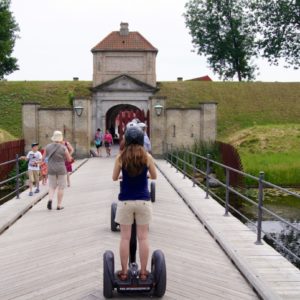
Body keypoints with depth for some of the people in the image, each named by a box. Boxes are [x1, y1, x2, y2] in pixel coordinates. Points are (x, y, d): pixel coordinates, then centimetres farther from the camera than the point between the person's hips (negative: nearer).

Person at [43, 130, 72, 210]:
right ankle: (59, 205, 10)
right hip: (61, 169, -2)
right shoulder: (63, 148, -12)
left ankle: (50, 199, -10)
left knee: (52, 186, 15)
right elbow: (69, 159, -5)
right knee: (60, 187, 8)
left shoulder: (48, 146, -4)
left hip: (51, 170, 2)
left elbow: (43, 157, 3)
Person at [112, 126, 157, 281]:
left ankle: (124, 272, 14)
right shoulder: (147, 157, -4)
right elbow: (154, 176, 8)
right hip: (143, 201, 0)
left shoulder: (120, 157, -5)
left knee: (125, 237, 7)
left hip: (125, 201, 0)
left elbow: (114, 178, 5)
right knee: (143, 237, 8)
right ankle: (143, 272, 15)